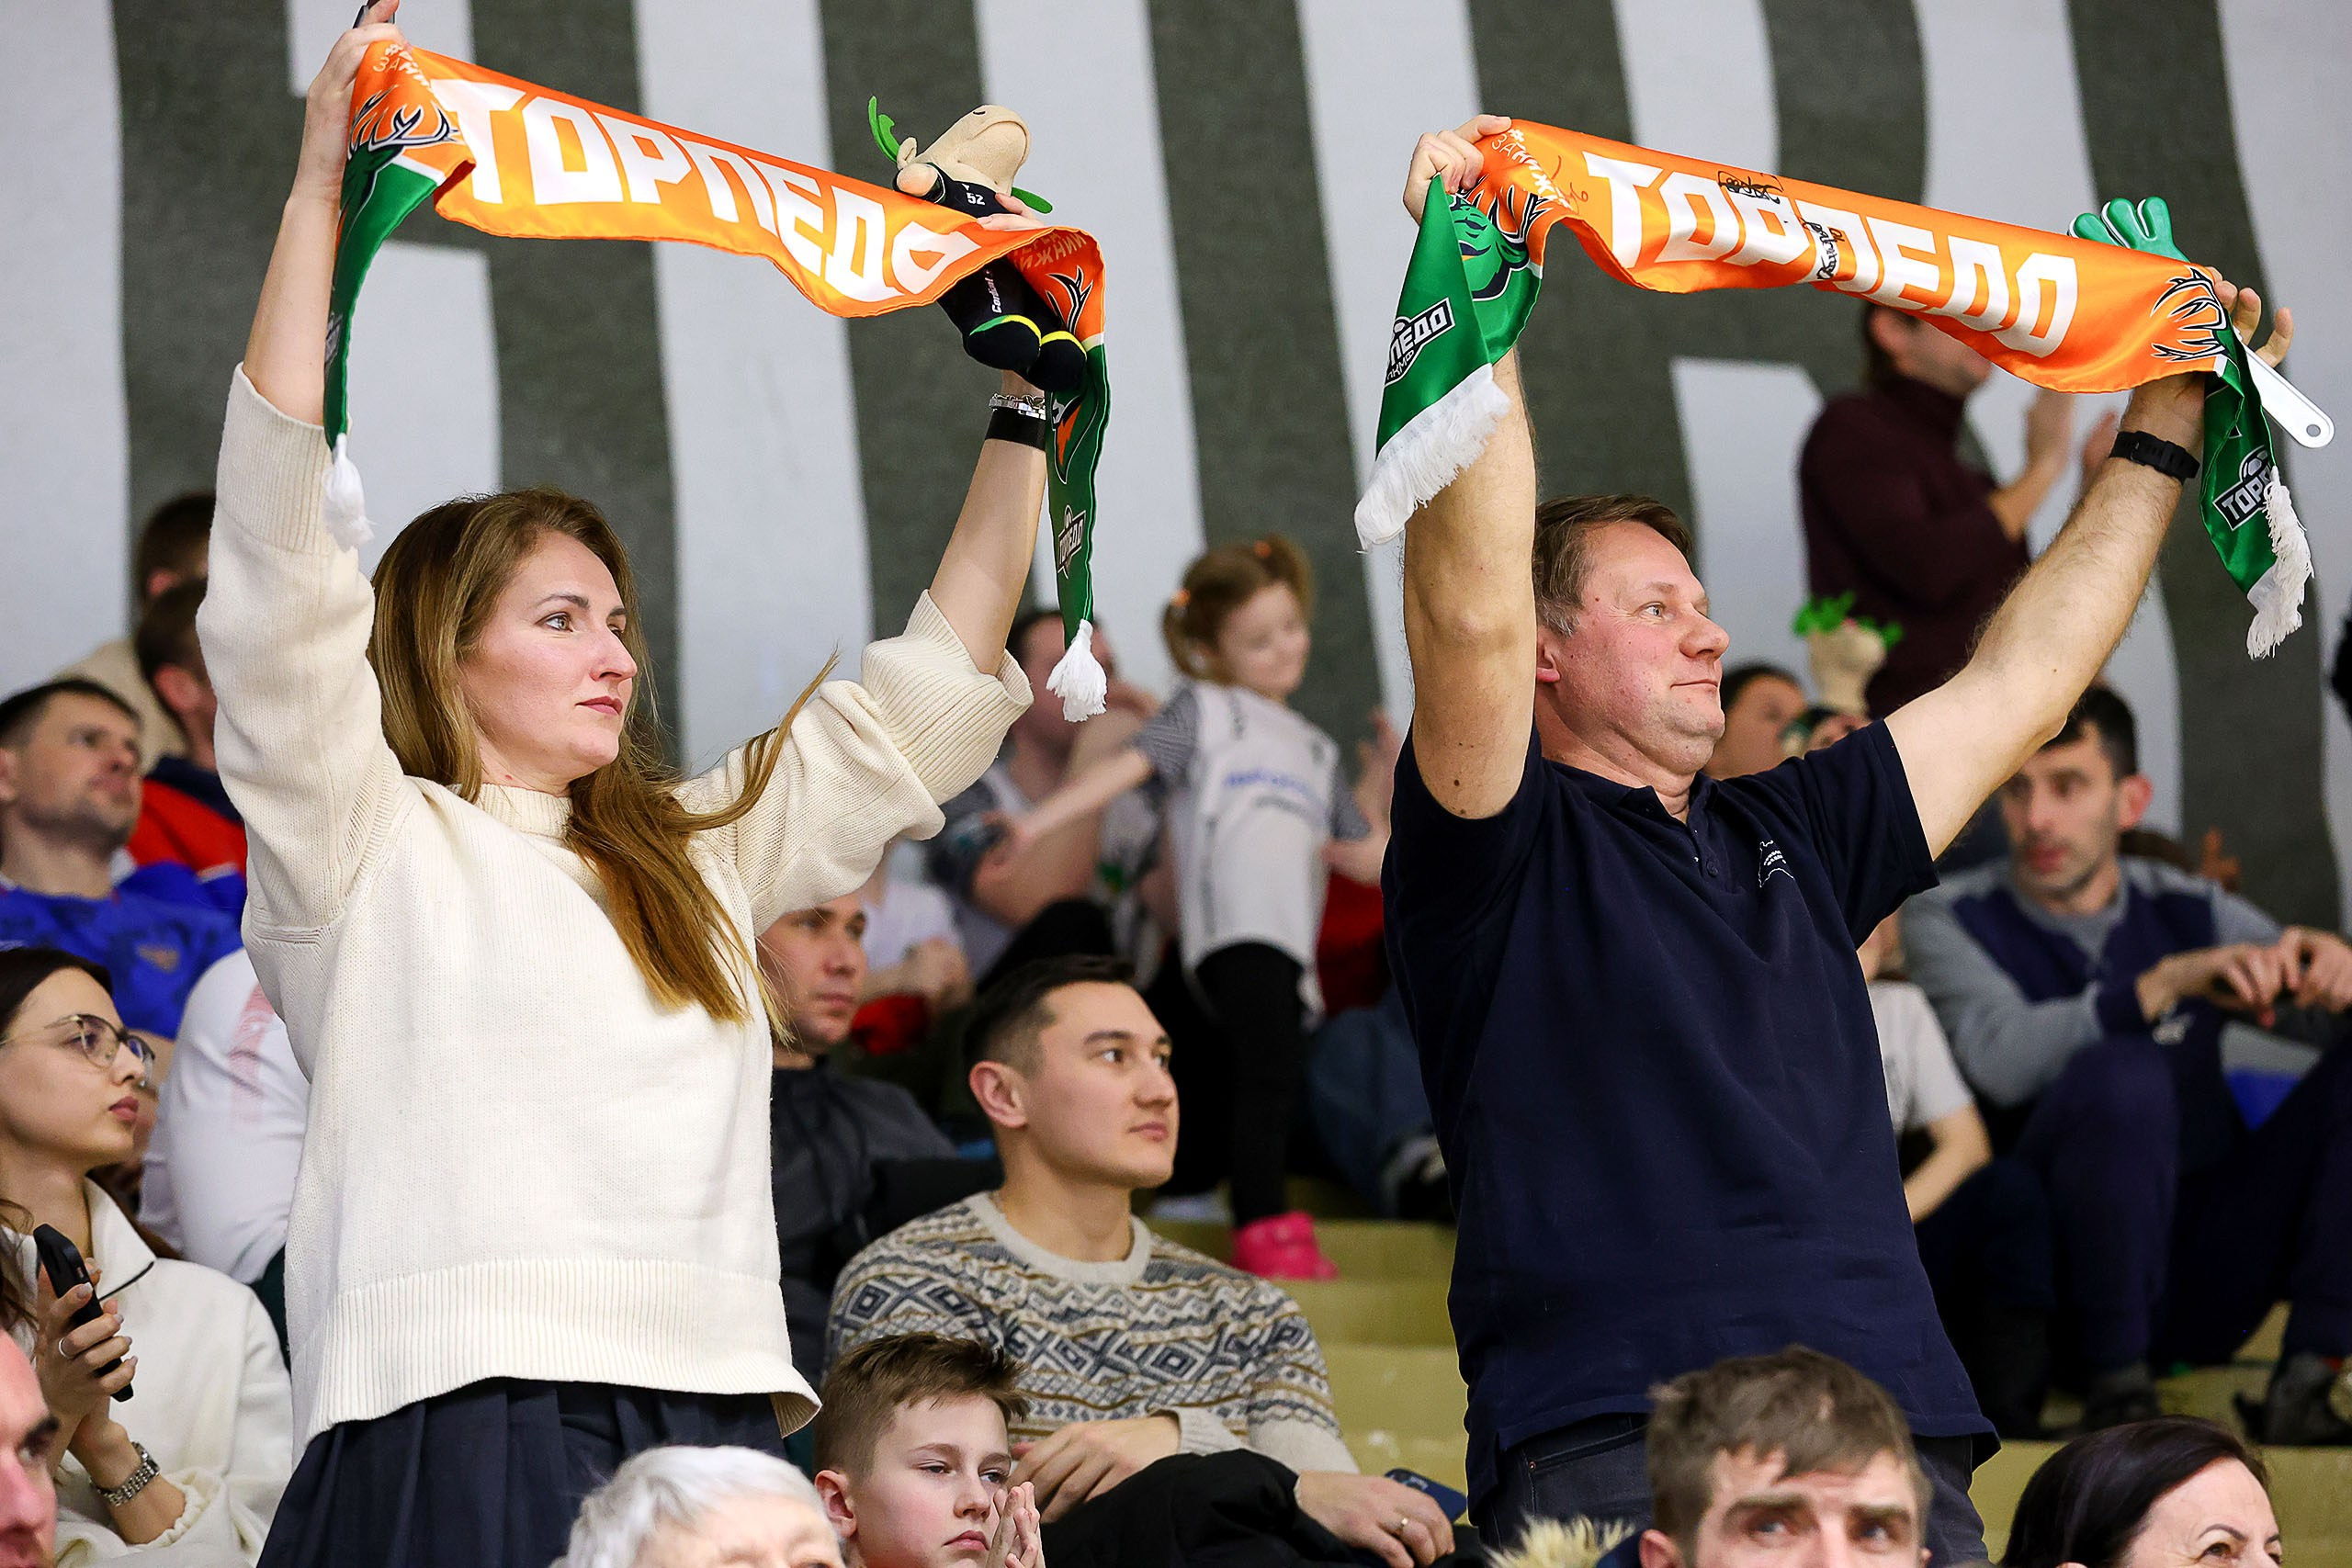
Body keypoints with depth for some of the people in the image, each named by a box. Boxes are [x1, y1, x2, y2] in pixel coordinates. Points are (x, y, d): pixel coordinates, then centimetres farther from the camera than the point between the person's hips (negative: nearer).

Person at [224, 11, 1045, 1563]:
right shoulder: (368, 849, 10)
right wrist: (323, 186, -4)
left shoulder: (697, 856, 27)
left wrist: (1028, 405, 29)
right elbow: (283, 576, -1)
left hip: (714, 1428, 5)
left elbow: (933, 688, 32)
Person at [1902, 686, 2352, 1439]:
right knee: (2121, 1072, -31)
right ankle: (2116, 1385, -20)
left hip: (2207, 1284, 4)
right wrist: (2169, 982, -30)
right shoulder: (1951, 920, 0)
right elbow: (2002, 1059, -20)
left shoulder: (2190, 913, 12)